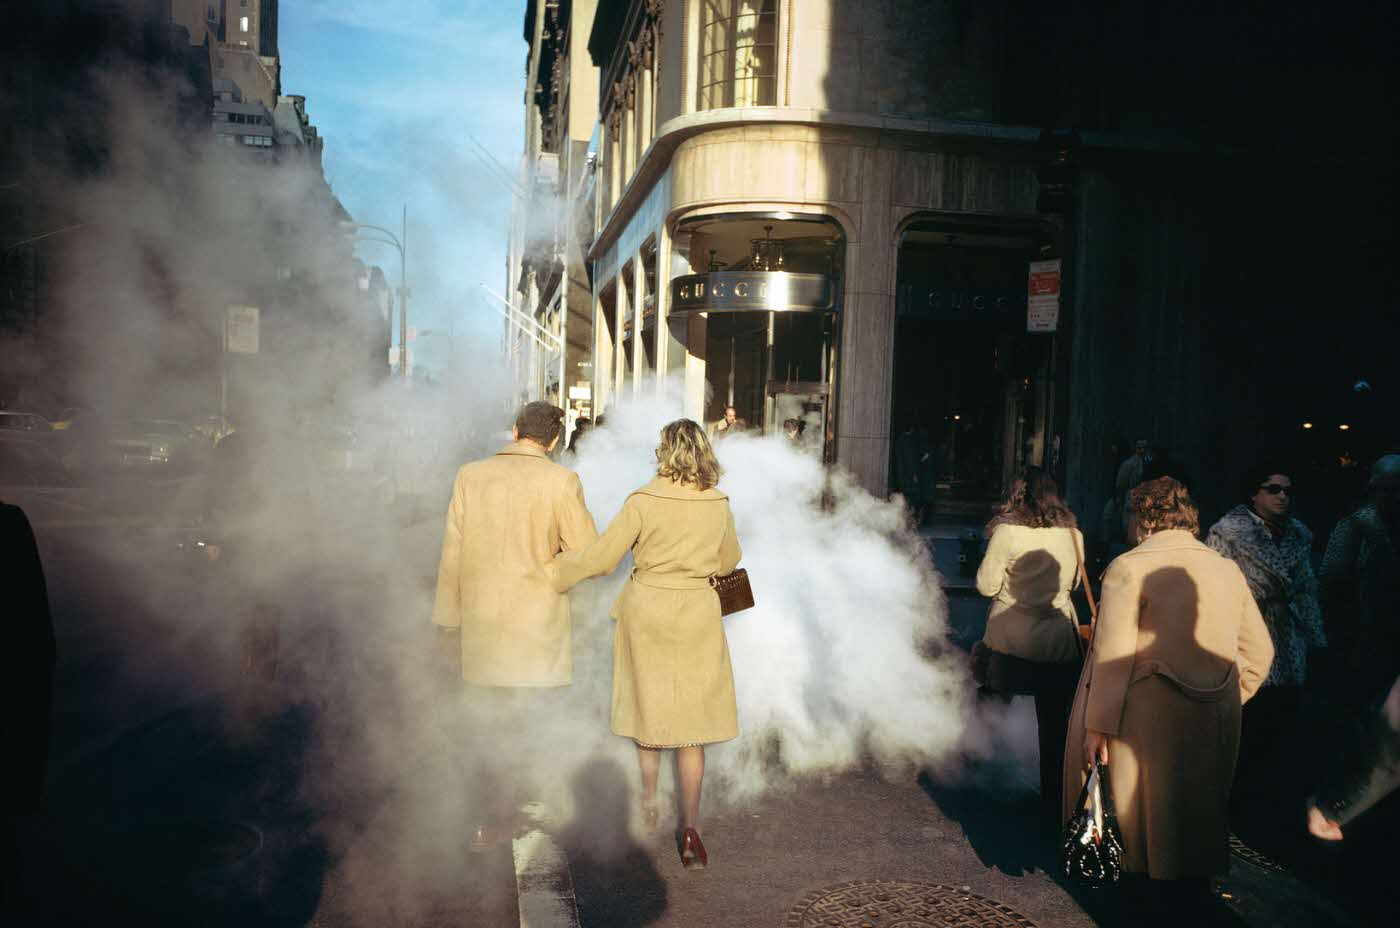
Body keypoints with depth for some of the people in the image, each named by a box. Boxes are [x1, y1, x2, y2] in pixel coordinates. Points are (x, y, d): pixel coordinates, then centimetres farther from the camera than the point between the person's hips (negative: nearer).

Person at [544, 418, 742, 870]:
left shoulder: (642, 502, -12)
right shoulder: (719, 504, -4)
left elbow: (601, 557, -8)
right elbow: (728, 562, 10)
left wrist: (556, 571, 7)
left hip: (646, 609, -1)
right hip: (697, 614, 1)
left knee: (648, 709, 17)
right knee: (690, 719, 7)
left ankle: (648, 804, 34)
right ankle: (689, 828, 3)